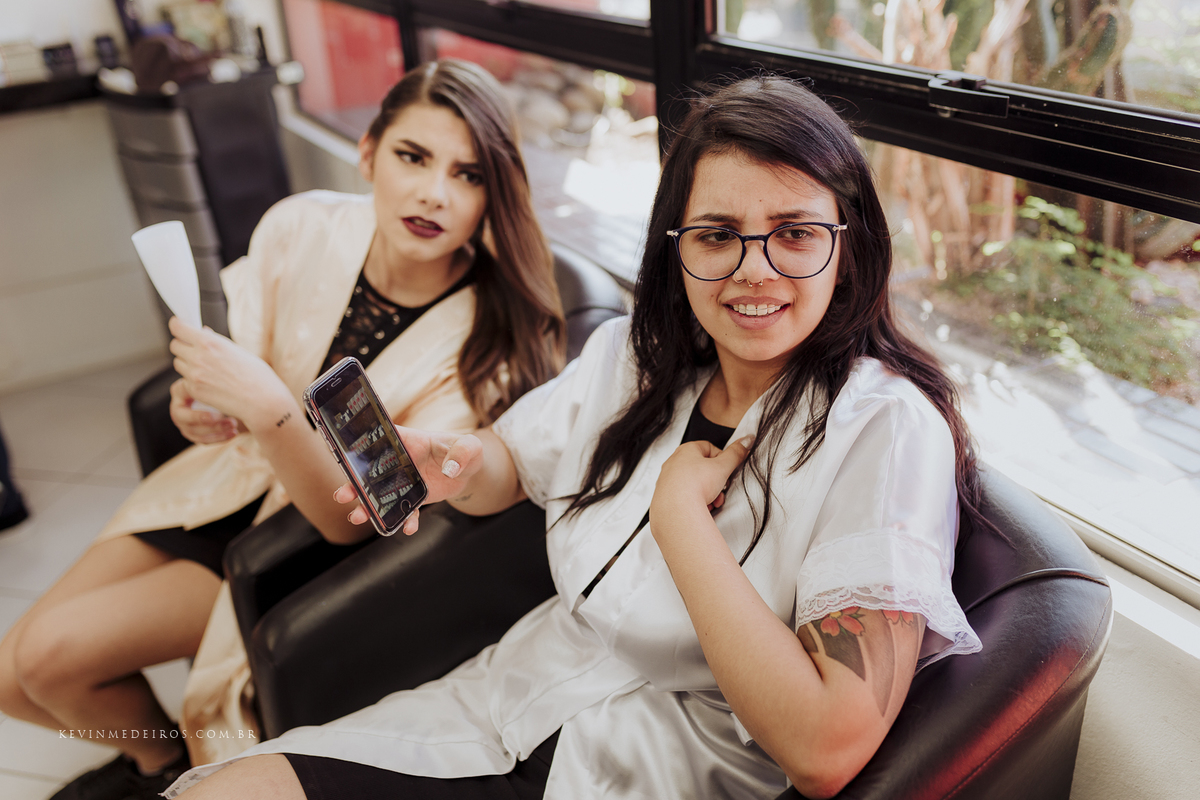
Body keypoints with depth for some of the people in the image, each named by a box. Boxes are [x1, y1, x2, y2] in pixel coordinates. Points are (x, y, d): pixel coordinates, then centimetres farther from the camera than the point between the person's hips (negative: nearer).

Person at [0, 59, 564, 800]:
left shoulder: (490, 335, -26)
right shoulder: (305, 226, -16)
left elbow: (358, 519, -25)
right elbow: (236, 377, -3)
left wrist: (270, 411, -42)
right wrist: (200, 408, -26)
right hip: (226, 484, 5)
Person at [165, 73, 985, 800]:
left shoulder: (888, 428, -19)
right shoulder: (632, 355, 0)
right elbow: (510, 462, 15)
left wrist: (681, 508, -21)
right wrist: (453, 465, -9)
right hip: (514, 698, 6)